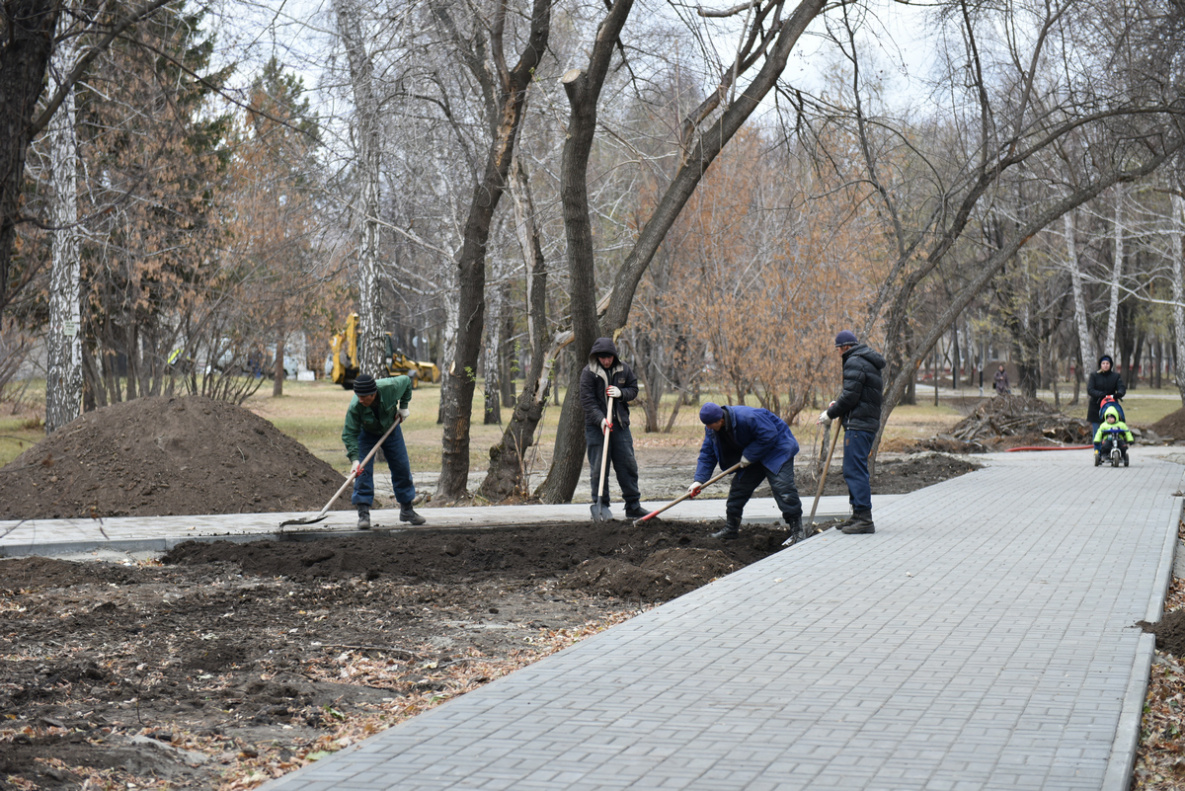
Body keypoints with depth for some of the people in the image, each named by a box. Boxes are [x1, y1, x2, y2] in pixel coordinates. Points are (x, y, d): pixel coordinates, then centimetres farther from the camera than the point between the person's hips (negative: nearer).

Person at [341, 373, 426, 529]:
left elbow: (406, 381, -9)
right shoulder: (354, 407, -36)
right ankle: (363, 513, -14)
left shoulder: (390, 387, -34)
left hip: (391, 428, 2)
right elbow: (349, 434, -29)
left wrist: (403, 406, -7)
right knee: (363, 470, -17)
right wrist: (354, 459, -38)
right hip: (366, 433, -2)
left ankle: (406, 510, 20)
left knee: (402, 468, 6)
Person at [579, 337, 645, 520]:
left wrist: (621, 393, -10)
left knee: (628, 464, 5)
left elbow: (634, 390, 13)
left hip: (620, 423, 3)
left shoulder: (624, 370, 5)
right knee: (599, 466, -4)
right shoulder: (588, 372, -6)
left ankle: (633, 506, 12)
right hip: (596, 425, -3)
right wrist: (600, 419, -24)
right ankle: (600, 504, 6)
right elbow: (587, 400, -11)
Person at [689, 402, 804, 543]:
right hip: (752, 456, 8)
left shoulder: (747, 417, -35)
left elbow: (769, 436, -30)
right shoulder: (711, 429, -9)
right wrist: (699, 480, -13)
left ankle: (797, 531, -15)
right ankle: (731, 528, 16)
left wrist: (749, 456, -25)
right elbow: (707, 454, -3)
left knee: (782, 487, -18)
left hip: (777, 449, -8)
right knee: (738, 486, 5)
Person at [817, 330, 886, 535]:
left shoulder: (854, 363, -11)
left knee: (855, 471, -11)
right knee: (853, 470, 15)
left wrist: (831, 414, -4)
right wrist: (837, 405, 17)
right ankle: (858, 516, 18)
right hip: (869, 422, 11)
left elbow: (850, 396, -16)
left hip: (858, 424, -11)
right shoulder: (868, 362, 21)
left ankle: (864, 519, -14)